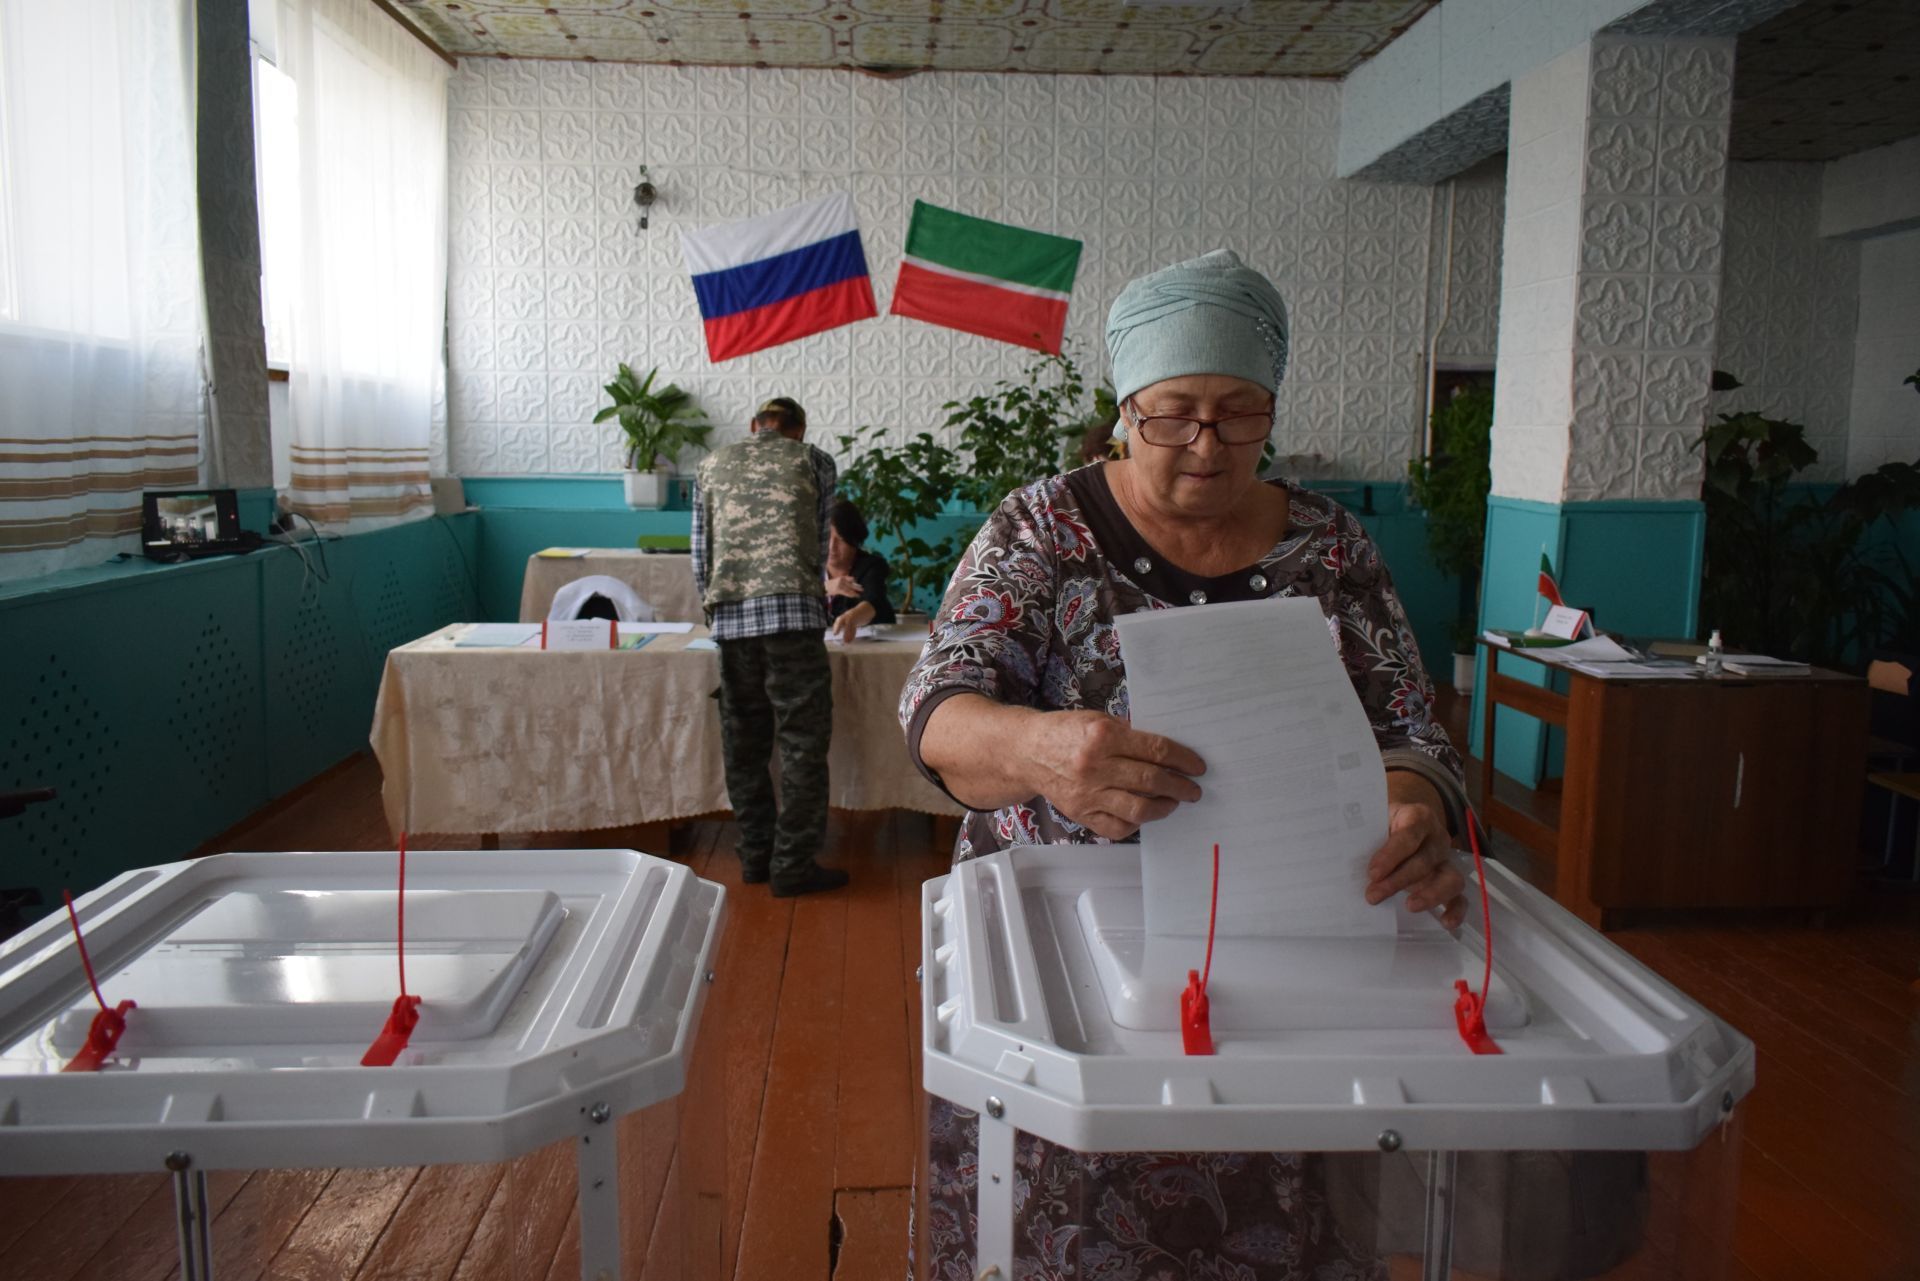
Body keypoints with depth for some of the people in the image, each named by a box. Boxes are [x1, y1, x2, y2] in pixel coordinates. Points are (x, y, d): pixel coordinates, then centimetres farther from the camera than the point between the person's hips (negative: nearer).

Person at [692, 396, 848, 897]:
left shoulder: (711, 465, 20)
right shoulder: (813, 461, 13)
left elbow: (701, 554, 18)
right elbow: (820, 544, 15)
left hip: (729, 616, 4)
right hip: (793, 610, -4)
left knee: (743, 742, 12)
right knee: (803, 743, 1)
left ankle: (755, 855, 20)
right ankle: (793, 865, 2)